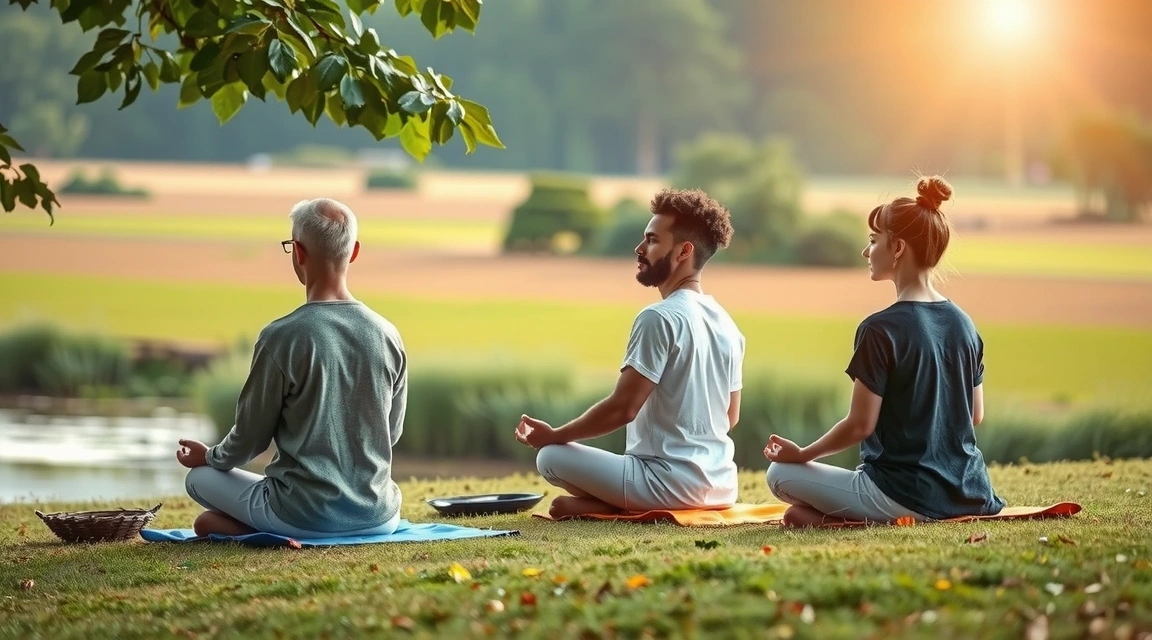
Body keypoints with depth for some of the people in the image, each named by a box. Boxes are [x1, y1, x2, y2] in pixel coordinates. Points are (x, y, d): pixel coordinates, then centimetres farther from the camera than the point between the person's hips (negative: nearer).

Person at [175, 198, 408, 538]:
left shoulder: (282, 337, -14)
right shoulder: (387, 335, 0)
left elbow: (252, 435, -2)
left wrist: (209, 456, 19)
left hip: (305, 515, -4)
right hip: (377, 516, 4)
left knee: (200, 477, 21)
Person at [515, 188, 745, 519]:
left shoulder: (658, 318, -14)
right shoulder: (727, 325, 10)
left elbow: (622, 408, -16)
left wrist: (553, 436, -3)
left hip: (671, 483, -8)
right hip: (721, 484, 8)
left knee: (551, 456, 1)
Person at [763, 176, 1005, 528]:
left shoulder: (880, 330, -15)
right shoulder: (963, 324, 6)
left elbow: (860, 425, -13)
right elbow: (976, 415, 14)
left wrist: (801, 454, 2)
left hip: (905, 496, -7)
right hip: (968, 494, 7)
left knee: (780, 475, 7)